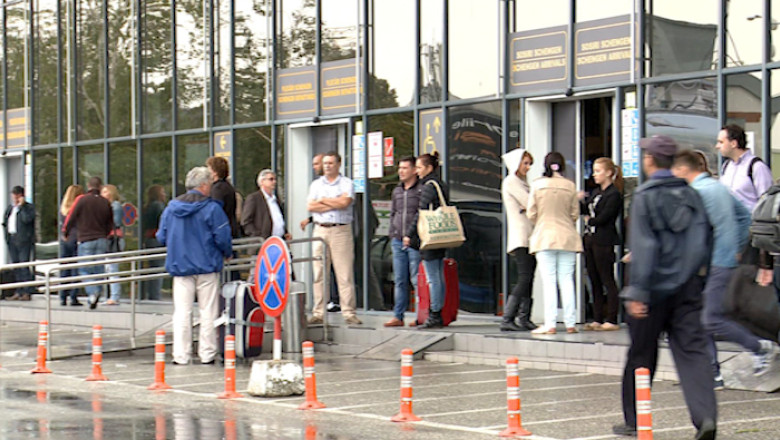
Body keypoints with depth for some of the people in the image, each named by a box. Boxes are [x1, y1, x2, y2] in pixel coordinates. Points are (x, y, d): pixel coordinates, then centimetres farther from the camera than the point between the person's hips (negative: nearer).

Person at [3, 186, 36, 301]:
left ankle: (27, 292, -9)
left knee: (24, 265, -10)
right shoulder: (10, 208, 20)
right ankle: (19, 292, 13)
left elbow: (27, 219, -18)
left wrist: (21, 206, -13)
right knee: (15, 266, 8)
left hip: (23, 240, -7)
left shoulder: (29, 207, -2)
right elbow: (5, 221, 29)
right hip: (12, 239, 7)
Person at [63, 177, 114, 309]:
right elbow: (110, 225, 12)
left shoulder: (82, 200, -5)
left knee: (84, 269, -2)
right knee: (98, 270, 9)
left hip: (85, 239, -4)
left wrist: (66, 233, 14)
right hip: (101, 240, 4)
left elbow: (71, 219, -2)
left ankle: (93, 292, -22)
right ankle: (96, 296, 9)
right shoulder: (106, 203, 7)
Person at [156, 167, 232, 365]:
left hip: (180, 266, 3)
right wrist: (227, 254, 10)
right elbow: (223, 238, -11)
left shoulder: (172, 207, 3)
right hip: (207, 267, -3)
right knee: (208, 312, 5)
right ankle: (207, 354, 7)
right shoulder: (211, 208, -9)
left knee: (182, 312, 5)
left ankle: (181, 355, 3)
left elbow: (161, 237, 7)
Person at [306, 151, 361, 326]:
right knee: (319, 274, 2)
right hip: (320, 231, 3)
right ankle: (318, 313, 6)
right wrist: (334, 204, -5)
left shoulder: (346, 183, 5)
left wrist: (323, 200, -2)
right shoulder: (316, 184, 15)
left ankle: (349, 313, -6)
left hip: (341, 231, -3)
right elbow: (310, 206, 1)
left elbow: (345, 202, -12)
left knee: (345, 273, -6)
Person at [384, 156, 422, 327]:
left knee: (417, 280, -6)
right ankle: (398, 316, 11)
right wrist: (392, 234, 13)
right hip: (398, 241, 6)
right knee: (399, 281, 8)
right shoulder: (396, 191, 16)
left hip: (415, 243, -6)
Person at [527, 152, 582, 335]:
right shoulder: (570, 186, 0)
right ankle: (570, 323, 6)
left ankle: (549, 324, -6)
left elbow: (531, 214, -1)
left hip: (544, 236, -2)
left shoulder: (537, 185, -4)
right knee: (567, 280, 6)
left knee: (549, 281, -2)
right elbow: (575, 214, 5)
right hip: (567, 237, 2)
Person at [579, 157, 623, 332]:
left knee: (607, 280, -5)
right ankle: (597, 319, 13)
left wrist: (589, 221, 1)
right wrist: (580, 200, -6)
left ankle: (612, 320, -2)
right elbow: (585, 210, 11)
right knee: (594, 280, 9)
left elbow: (603, 218, -16)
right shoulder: (596, 192, 17)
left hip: (604, 241, -9)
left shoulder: (614, 194, -10)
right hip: (590, 239, 9)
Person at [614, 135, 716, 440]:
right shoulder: (690, 195, 7)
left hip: (655, 288, -4)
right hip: (687, 288, 4)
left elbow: (643, 247, -14)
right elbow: (704, 240, 9)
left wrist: (636, 292, -15)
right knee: (692, 351, 0)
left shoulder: (645, 197, -9)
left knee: (641, 355, 9)